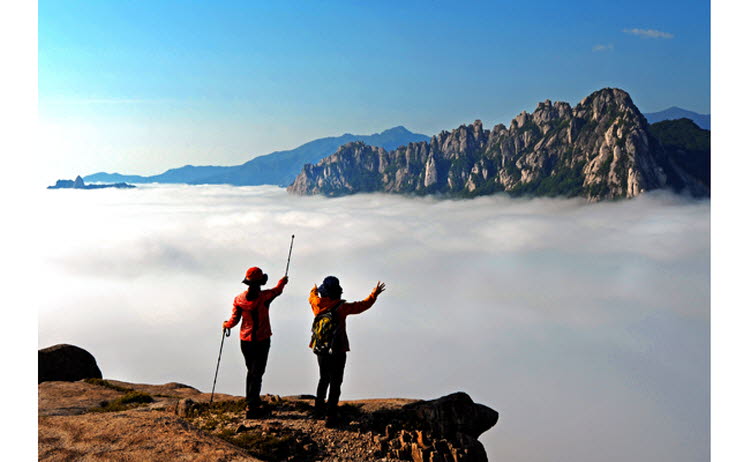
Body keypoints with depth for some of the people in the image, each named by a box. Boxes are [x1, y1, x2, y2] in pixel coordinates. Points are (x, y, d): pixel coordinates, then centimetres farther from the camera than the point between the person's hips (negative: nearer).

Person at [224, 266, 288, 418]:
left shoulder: (239, 299, -6)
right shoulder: (265, 296, -14)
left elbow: (234, 320, 1)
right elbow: (278, 290, 8)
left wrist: (226, 325, 25)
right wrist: (283, 281, 31)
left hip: (245, 341, 4)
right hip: (262, 341, -4)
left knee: (251, 371, 20)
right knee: (257, 374, -2)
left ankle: (252, 402, 28)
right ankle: (251, 408, -7)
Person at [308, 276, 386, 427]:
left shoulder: (317, 304, -3)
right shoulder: (342, 307, -15)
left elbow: (312, 296, 21)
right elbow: (362, 306, -5)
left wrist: (314, 290, 44)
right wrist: (374, 295, 10)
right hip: (338, 351, -5)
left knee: (324, 379, 24)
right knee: (335, 383, 1)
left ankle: (319, 408, 37)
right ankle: (330, 416, -2)